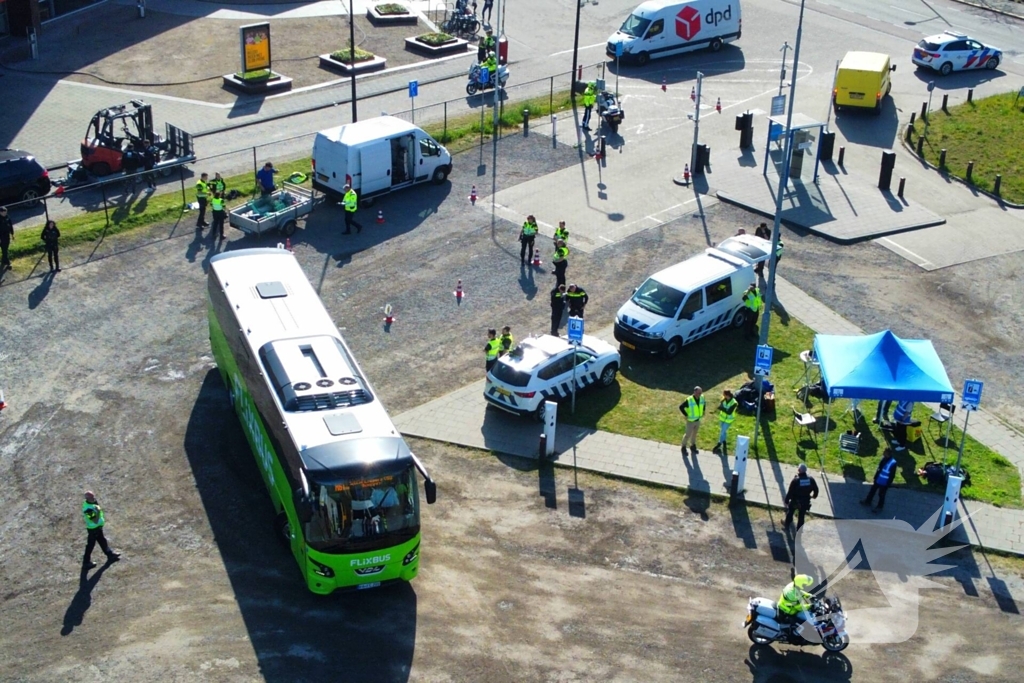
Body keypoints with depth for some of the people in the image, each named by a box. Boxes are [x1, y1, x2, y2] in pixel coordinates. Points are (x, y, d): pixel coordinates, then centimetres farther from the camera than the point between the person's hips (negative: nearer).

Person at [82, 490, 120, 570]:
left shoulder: (90, 502, -6)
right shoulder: (88, 509, -35)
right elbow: (95, 521, -33)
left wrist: (101, 520, 18)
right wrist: (98, 512, -45)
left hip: (97, 527, 9)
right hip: (93, 529, -9)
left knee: (102, 541, 26)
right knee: (90, 545, 7)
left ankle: (110, 555, 44)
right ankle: (86, 563, 22)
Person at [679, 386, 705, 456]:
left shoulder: (702, 398, -11)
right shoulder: (689, 400, -29)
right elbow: (681, 407, -19)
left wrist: (703, 411, 5)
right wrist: (686, 415, -18)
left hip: (698, 420, 5)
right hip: (691, 421, -5)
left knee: (694, 433, 22)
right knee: (688, 434, 7)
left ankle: (693, 446, 41)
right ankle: (684, 447, 28)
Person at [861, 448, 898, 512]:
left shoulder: (893, 463, -29)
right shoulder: (884, 458, -5)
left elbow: (892, 475, -21)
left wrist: (888, 484, -17)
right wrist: (875, 478, 17)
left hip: (884, 482, -8)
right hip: (878, 480, 8)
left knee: (881, 494, 10)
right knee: (872, 490, 23)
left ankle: (879, 507, 30)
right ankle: (868, 501, 44)